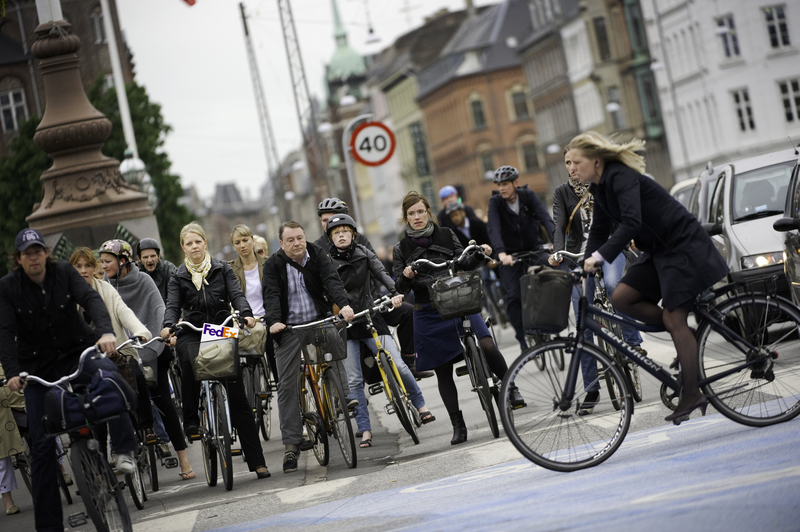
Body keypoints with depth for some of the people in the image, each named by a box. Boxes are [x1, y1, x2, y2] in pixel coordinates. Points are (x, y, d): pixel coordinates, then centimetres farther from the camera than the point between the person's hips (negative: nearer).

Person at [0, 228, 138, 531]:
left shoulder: (64, 272, -2)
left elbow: (91, 299, -16)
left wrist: (105, 331, -36)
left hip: (77, 352, 0)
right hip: (38, 367, 0)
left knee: (108, 373, -36)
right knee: (42, 444, -2)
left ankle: (124, 450, -28)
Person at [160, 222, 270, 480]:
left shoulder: (222, 269, 10)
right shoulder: (178, 277, 10)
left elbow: (236, 295, -1)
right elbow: (173, 306, -1)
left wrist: (246, 314, -21)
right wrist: (168, 326, -22)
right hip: (192, 334, 0)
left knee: (237, 396, -4)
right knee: (190, 359, -38)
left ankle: (257, 461, -1)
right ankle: (191, 421, -24)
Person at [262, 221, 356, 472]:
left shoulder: (317, 255, 0)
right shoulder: (273, 265, -3)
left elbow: (332, 281, -13)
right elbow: (271, 295, -14)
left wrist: (344, 305, -31)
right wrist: (274, 321, -31)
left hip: (318, 320, 1)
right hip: (289, 328, -1)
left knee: (334, 336, -33)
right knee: (287, 385, -2)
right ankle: (291, 444, 4)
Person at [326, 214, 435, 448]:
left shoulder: (364, 254, 5)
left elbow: (381, 273, -8)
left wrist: (395, 293, -26)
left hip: (370, 318, 1)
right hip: (344, 326, -1)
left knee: (398, 365, -8)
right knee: (354, 380, -4)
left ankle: (421, 405, 13)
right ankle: (365, 430, 4)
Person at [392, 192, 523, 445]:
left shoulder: (446, 235, 6)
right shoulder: (402, 249, 5)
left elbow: (463, 263, 10)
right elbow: (399, 287, 4)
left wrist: (479, 254, -8)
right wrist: (405, 277, -17)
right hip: (428, 314, 1)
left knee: (487, 346, -21)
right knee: (442, 371, 4)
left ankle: (511, 388, 1)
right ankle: (458, 426, 12)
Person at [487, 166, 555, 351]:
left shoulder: (528, 195, -10)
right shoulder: (495, 202, -13)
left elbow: (545, 218, -22)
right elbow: (494, 229, -27)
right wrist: (501, 253, -45)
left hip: (534, 249, 1)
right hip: (511, 254, -1)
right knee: (513, 296, -13)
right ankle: (523, 339, -4)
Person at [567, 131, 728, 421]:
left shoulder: (621, 177, -22)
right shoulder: (600, 188, 6)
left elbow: (631, 222, -36)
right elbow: (599, 231, 13)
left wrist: (599, 256, -40)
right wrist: (585, 266, 3)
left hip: (683, 246, -9)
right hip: (659, 251, 9)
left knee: (674, 318, -10)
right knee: (620, 298, -4)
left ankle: (692, 394, -3)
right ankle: (686, 337, 7)